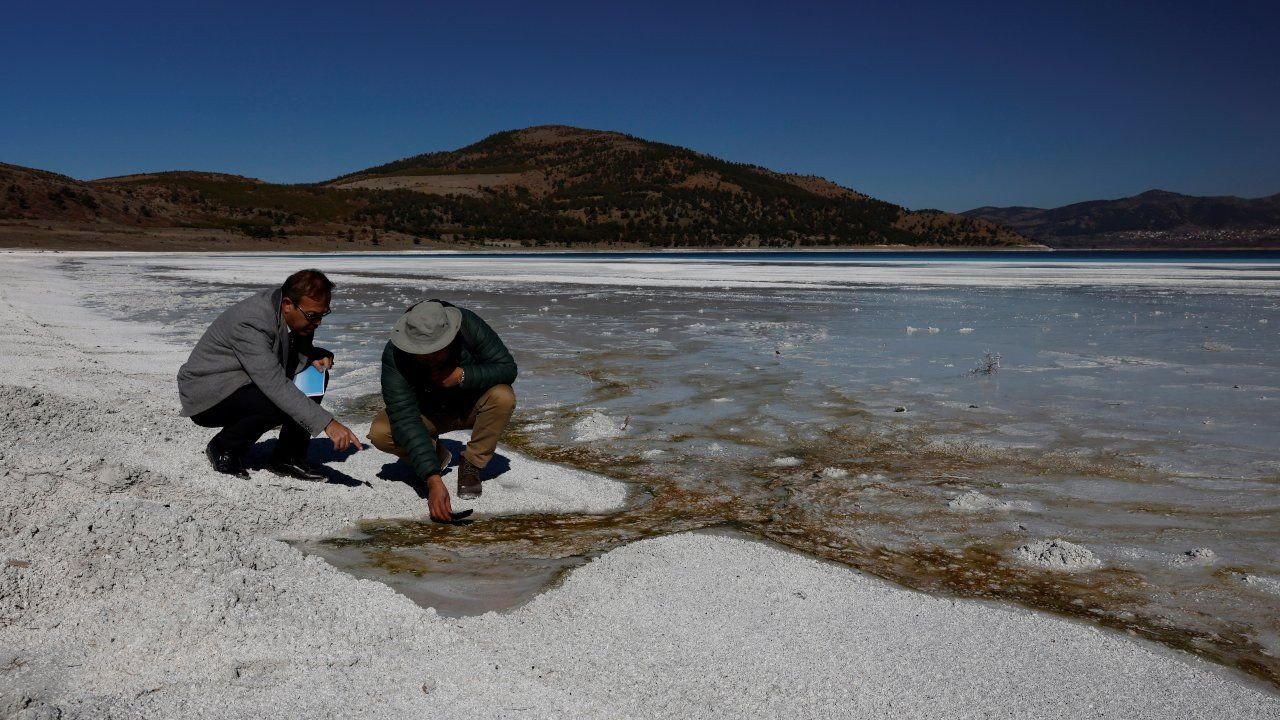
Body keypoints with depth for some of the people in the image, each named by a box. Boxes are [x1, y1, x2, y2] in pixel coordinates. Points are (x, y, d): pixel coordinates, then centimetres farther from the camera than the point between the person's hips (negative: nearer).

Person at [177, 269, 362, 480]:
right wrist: (328, 423, -44)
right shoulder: (250, 322, -33)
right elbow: (276, 385, -40)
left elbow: (299, 349, 13)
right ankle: (223, 449, -5)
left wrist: (313, 358, -13)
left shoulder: (298, 316, -8)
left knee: (317, 374, -6)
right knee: (280, 403, -33)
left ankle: (288, 457, -2)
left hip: (243, 382, 8)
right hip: (205, 396, -8)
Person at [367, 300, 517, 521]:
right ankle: (434, 452, 5)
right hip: (428, 413, 0)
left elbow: (507, 367, -21)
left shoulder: (469, 325, -29)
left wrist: (463, 376, -38)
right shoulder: (394, 355, -32)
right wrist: (433, 480, -47)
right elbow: (404, 419, -38)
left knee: (503, 397, -32)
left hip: (471, 407, 0)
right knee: (380, 432, -26)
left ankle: (471, 465, -10)